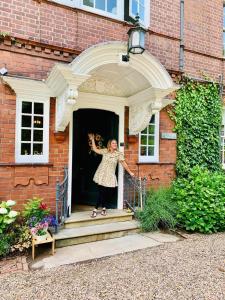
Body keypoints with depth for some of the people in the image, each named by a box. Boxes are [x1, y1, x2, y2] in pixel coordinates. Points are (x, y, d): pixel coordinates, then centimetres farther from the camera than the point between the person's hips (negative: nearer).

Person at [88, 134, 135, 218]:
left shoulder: (118, 154, 0)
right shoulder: (105, 151, 3)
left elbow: (123, 163, 0)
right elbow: (95, 149, 10)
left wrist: (130, 172, 0)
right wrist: (92, 139, 7)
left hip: (110, 176, 1)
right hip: (101, 175, 0)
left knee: (109, 193, 1)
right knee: (102, 193, -3)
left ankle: (104, 208, 25)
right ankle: (97, 209, 10)